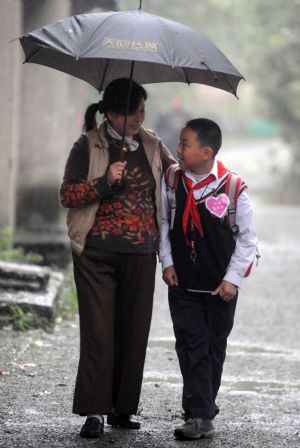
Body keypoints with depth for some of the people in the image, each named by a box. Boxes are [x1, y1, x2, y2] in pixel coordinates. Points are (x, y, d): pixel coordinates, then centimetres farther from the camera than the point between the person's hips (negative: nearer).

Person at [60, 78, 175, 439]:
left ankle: (123, 408, 13)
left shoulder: (152, 146, 9)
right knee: (98, 330, -8)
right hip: (96, 253, -4)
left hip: (141, 253, 4)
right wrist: (104, 182, -18)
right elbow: (66, 195, -4)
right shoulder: (88, 146, -1)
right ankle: (94, 410, -4)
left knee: (134, 331, 4)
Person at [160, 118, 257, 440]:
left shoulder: (233, 187, -14)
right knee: (191, 347, -4)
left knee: (213, 349, 9)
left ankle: (200, 410, 21)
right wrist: (167, 262, 3)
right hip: (182, 281, 2)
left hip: (220, 286, -2)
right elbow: (164, 222, 10)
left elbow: (247, 237, -5)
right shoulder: (172, 178, -3)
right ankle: (201, 416, -5)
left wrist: (233, 278, -8)